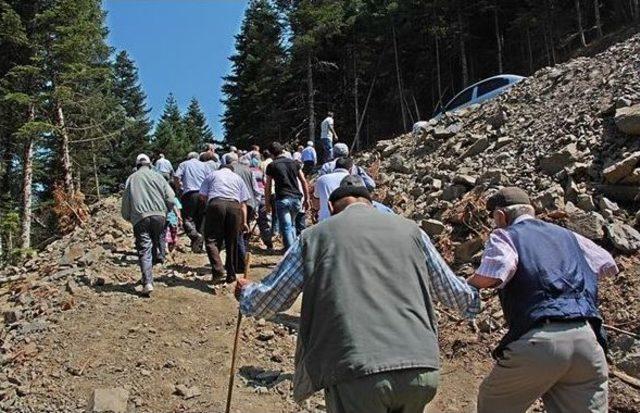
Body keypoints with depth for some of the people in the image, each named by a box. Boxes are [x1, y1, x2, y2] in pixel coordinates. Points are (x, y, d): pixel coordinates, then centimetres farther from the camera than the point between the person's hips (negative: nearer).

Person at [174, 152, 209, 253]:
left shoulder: (184, 164, 14)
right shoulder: (204, 165, 19)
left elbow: (176, 178, -1)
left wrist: (181, 187, 14)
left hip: (189, 194, -2)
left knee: (187, 219, -1)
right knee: (201, 219, 9)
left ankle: (194, 235, -28)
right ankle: (199, 245, 11)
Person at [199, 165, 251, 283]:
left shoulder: (212, 174, 24)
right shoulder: (238, 178, 28)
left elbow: (202, 196, 12)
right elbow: (243, 203, 18)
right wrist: (244, 222, 16)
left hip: (216, 203, -2)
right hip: (234, 206, 2)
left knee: (211, 240, 0)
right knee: (232, 242, 10)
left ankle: (217, 268, -20)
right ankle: (231, 275, 13)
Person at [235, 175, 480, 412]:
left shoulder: (315, 236, 9)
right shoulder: (409, 229, 14)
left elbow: (266, 301, 17)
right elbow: (451, 290, 25)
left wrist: (245, 292, 40)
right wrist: (474, 300, 48)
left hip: (356, 377, -3)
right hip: (421, 370, 3)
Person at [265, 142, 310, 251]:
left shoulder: (271, 166, 2)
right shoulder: (294, 163, 11)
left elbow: (268, 187, 2)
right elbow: (304, 182, 10)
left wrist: (267, 203, 10)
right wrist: (307, 199, 16)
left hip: (282, 199, -4)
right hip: (296, 198, 4)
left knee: (286, 227, 0)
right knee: (292, 224, 21)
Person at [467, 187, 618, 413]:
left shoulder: (505, 235, 7)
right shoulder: (567, 235, 24)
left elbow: (494, 273, -15)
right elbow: (609, 265, 35)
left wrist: (468, 284, 4)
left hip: (537, 341, -5)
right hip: (587, 339, 5)